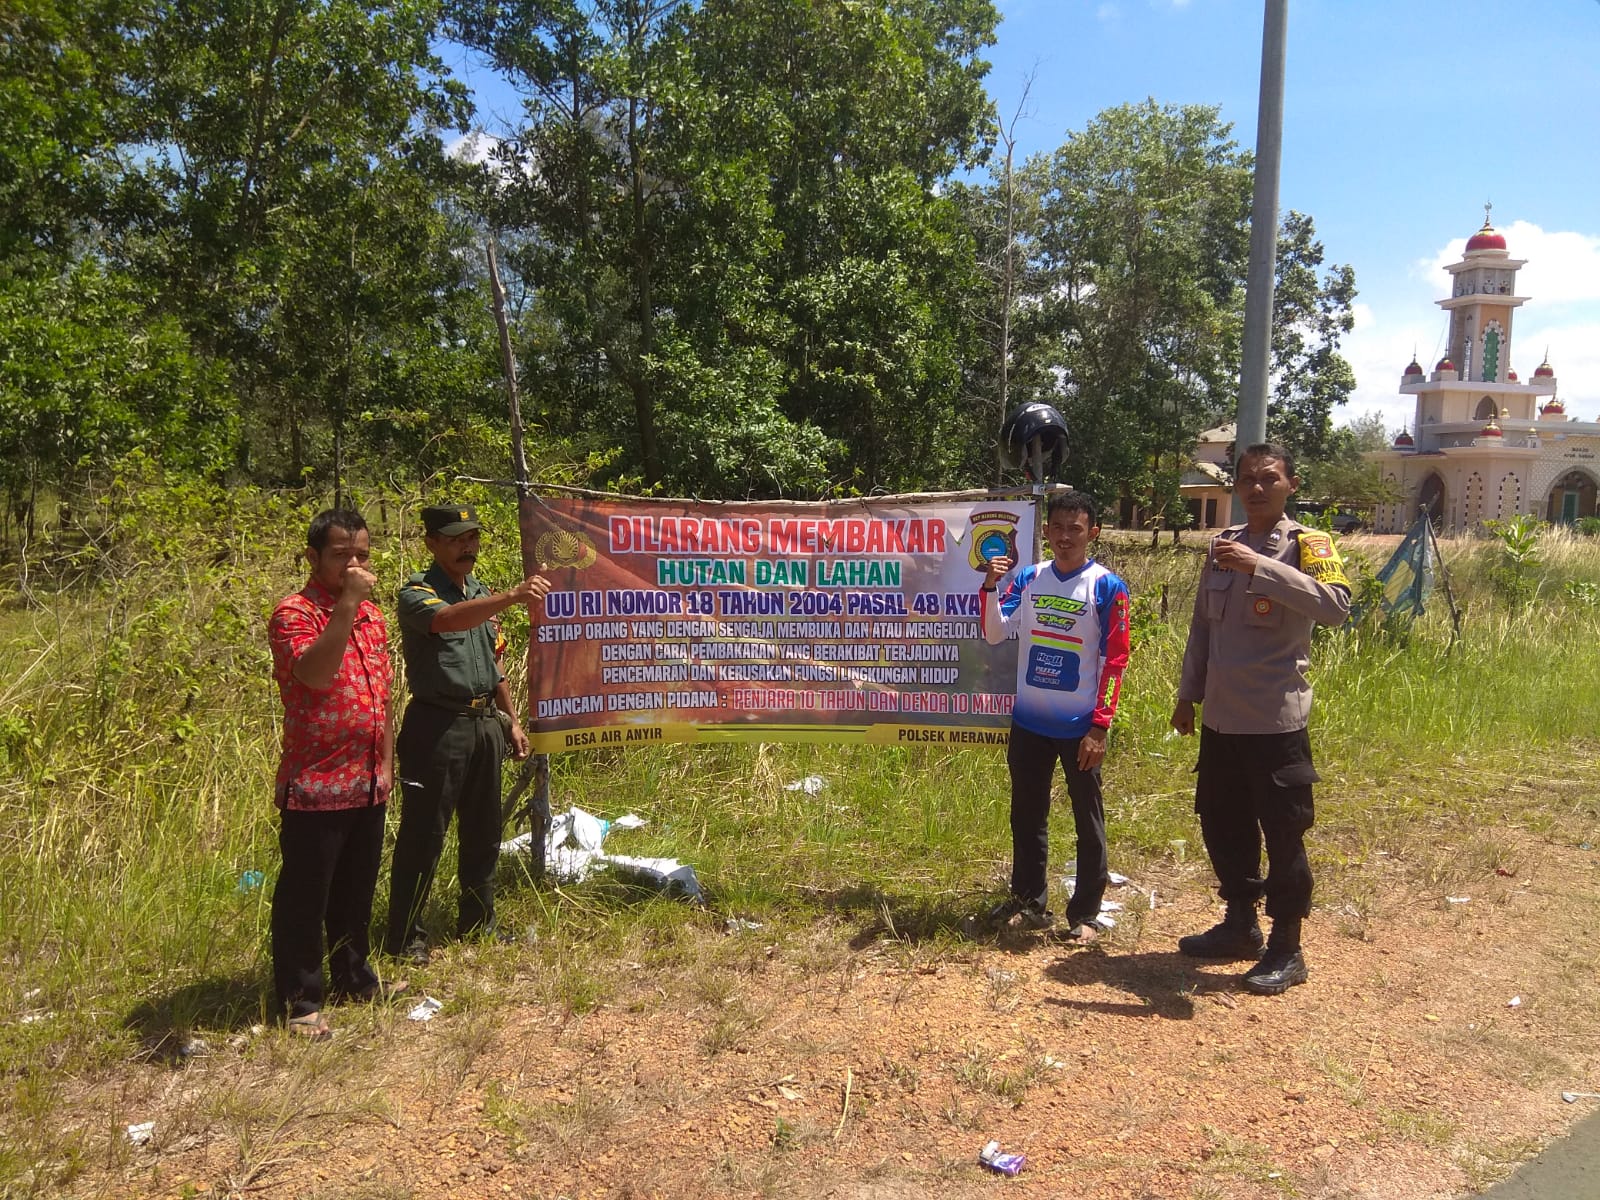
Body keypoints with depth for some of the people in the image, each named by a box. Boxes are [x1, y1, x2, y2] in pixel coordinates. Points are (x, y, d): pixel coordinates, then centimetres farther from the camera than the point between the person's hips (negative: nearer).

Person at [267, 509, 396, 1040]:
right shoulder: (294, 613, -11)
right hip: (315, 784, -7)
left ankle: (353, 975, 34)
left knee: (356, 889, 18)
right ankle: (300, 1000, 17)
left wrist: (386, 764, 14)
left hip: (367, 784, 7)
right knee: (304, 896, 4)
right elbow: (315, 673, -31)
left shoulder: (372, 615, 11)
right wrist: (347, 603, -31)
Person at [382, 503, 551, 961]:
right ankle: (404, 936, 11)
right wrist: (512, 597, -47)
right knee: (423, 834, 0)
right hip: (437, 726, -7)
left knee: (482, 832, 15)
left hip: (485, 724, 7)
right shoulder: (417, 593, -10)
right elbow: (446, 619, -34)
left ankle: (478, 923, 29)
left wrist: (511, 721, 17)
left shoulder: (481, 594, 14)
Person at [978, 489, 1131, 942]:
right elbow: (994, 634, -3)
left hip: (1080, 726, -4)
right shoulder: (1028, 578, 3)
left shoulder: (1107, 587, -9)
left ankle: (1085, 914, 17)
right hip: (1029, 722, 4)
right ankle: (1028, 901, 29)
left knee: (1088, 821, 6)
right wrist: (990, 587, -18)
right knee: (1026, 817, 15)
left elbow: (1115, 661, -9)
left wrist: (1099, 726, -13)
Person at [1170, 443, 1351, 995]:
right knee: (1222, 823, 16)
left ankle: (1286, 949, 17)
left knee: (1283, 834, 3)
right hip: (1221, 717, 6)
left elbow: (1336, 605, -27)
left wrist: (1261, 567, -33)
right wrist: (1188, 694, 17)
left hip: (1276, 720, -6)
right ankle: (1240, 923, 34)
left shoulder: (1305, 545, -8)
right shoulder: (1222, 545, 10)